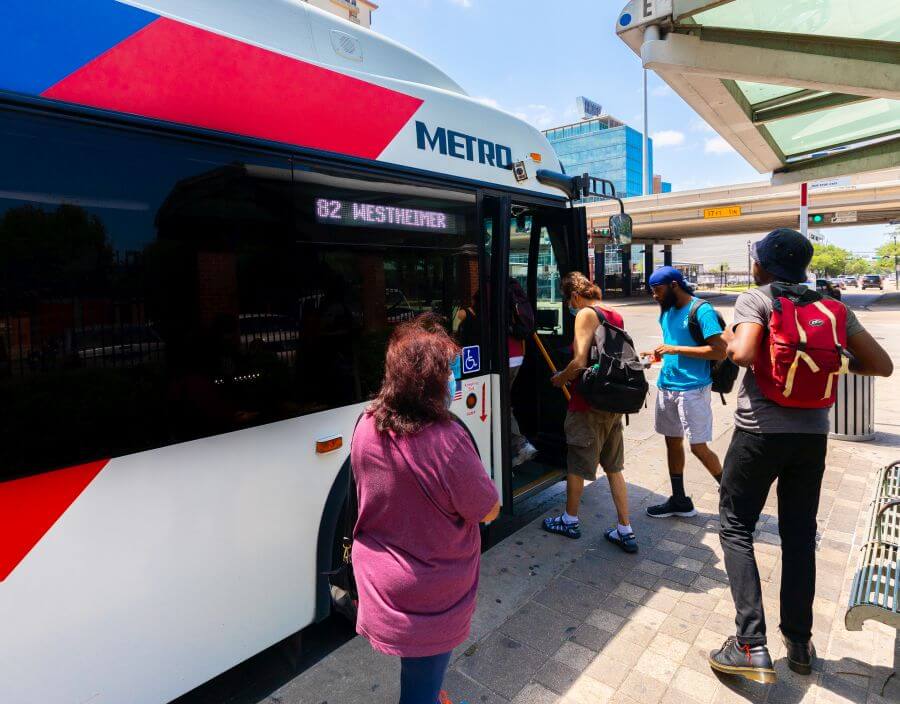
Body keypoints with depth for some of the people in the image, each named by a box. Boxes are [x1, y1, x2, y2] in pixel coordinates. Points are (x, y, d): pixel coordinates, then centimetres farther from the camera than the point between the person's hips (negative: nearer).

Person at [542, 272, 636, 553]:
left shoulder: (586, 314, -14)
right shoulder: (616, 316, 10)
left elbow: (579, 362, -22)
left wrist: (560, 378, -3)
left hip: (588, 403, -7)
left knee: (577, 465, 11)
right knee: (613, 467, 16)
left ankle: (570, 520, 29)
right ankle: (625, 531, 20)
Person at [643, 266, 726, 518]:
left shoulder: (701, 310, -13)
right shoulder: (667, 311, 11)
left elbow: (719, 351, -19)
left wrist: (674, 349, -20)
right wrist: (659, 353, 2)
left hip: (693, 388, -8)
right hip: (666, 385, 8)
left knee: (698, 447, -3)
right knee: (672, 441, 13)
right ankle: (679, 500, 25)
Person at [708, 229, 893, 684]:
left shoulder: (755, 300, -7)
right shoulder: (832, 307, 8)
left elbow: (742, 355, -24)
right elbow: (882, 365, 6)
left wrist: (730, 339, -3)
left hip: (759, 432, -5)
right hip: (812, 434, 5)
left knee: (735, 528, 5)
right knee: (799, 536, 16)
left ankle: (751, 645, -1)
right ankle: (799, 642, 27)